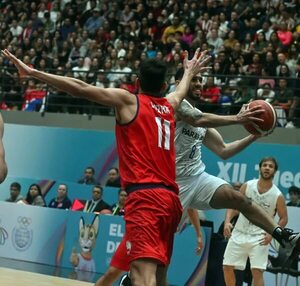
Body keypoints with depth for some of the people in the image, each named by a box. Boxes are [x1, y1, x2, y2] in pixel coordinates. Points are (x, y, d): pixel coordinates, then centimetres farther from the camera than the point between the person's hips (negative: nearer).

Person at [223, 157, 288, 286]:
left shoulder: (278, 196, -9)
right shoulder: (247, 186, -3)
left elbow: (283, 219, 0)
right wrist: (227, 221, -14)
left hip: (259, 238, -3)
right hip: (239, 233, 3)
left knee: (257, 272, -13)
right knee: (227, 267, 6)